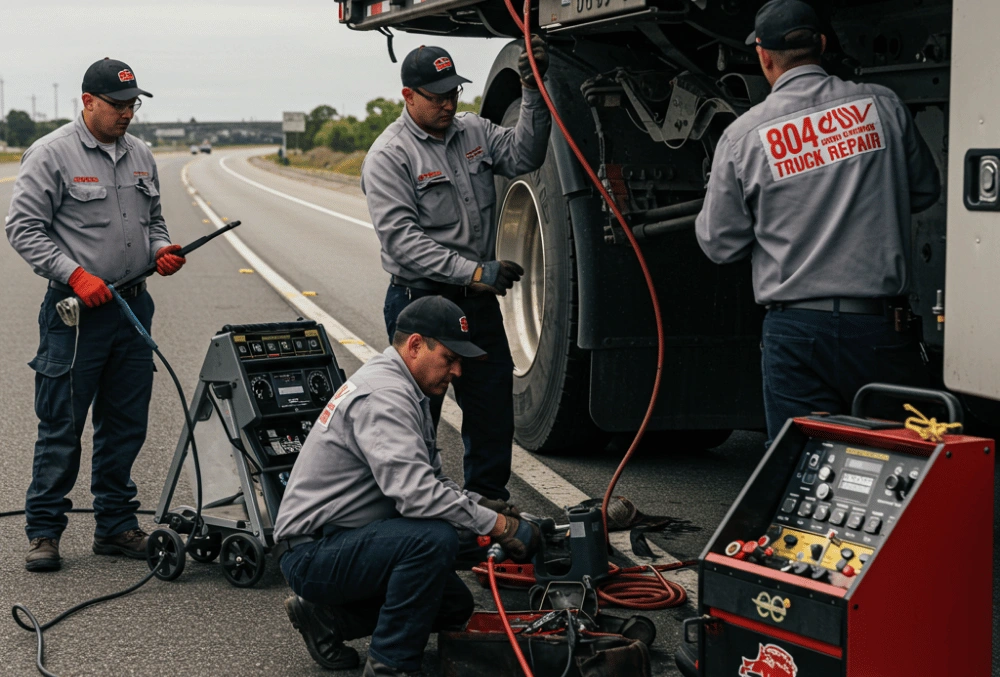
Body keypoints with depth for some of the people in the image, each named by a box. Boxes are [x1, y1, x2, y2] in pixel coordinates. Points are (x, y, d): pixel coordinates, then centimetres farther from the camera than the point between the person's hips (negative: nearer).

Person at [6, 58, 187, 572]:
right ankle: (44, 531, 9)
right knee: (61, 427, -1)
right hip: (76, 314, -6)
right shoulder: (51, 154, -7)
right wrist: (75, 274, -18)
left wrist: (162, 250, 3)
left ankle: (116, 526, 22)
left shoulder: (139, 155, 13)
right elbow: (24, 228, -10)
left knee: (126, 425, 11)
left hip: (133, 307, 6)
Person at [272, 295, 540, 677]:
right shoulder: (383, 395, -21)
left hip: (345, 543, 11)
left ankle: (327, 617, 15)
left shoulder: (406, 393, 13)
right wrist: (498, 525, -26)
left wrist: (479, 504, 0)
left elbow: (429, 480, 18)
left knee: (454, 605, 10)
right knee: (435, 538, -30)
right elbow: (415, 492, -32)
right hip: (312, 554, -11)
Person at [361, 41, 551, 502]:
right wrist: (472, 271, -28)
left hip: (478, 299, 6)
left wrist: (533, 92, -16)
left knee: (493, 404, 13)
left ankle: (489, 501, 27)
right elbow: (402, 238, -20)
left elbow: (524, 155, -4)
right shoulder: (389, 155, -12)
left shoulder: (473, 132, 8)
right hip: (421, 299, -6)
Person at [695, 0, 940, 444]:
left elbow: (720, 244, 3)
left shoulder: (743, 135, -3)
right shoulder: (882, 106, 1)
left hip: (797, 329, -1)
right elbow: (924, 192, 14)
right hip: (883, 325, 1)